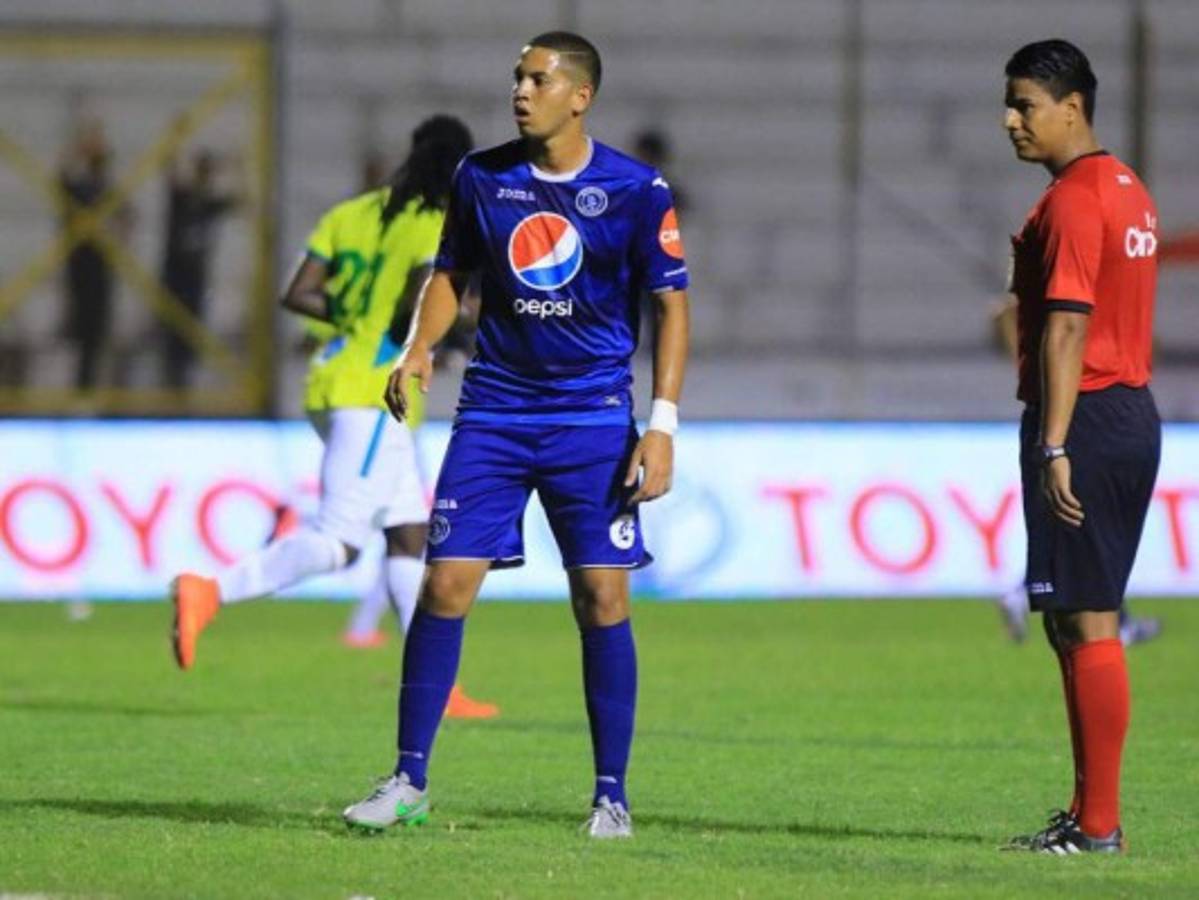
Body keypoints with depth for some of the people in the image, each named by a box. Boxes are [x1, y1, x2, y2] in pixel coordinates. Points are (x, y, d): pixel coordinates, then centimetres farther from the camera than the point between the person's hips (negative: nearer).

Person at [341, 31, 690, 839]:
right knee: (445, 585, -5)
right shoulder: (482, 178, 2)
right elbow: (453, 273, 15)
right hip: (495, 409, 2)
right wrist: (419, 349, -4)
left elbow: (672, 305, -2)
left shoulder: (635, 191, -6)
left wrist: (663, 423, -10)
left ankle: (612, 795, 7)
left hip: (593, 416, -2)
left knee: (602, 599, -3)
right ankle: (410, 780, 3)